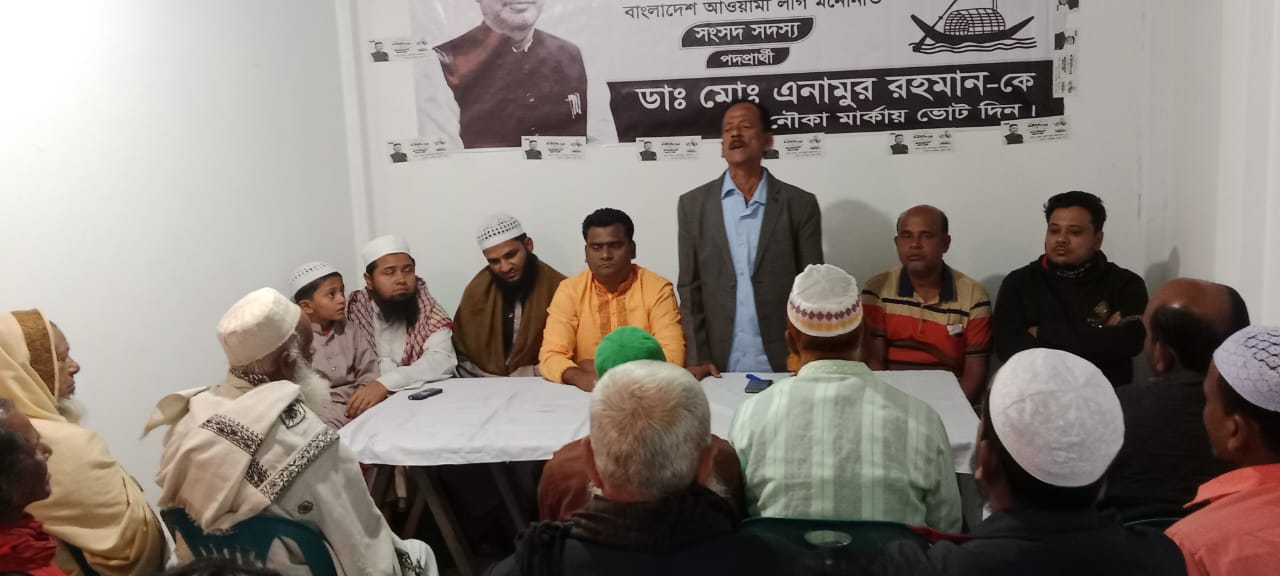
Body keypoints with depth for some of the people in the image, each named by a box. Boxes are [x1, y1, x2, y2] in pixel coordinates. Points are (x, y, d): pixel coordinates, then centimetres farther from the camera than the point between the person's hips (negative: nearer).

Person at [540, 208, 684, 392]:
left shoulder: (658, 289, -3)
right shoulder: (569, 290, 0)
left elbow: (672, 357, -11)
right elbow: (551, 356, -7)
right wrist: (579, 377, -27)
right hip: (584, 393, 0)